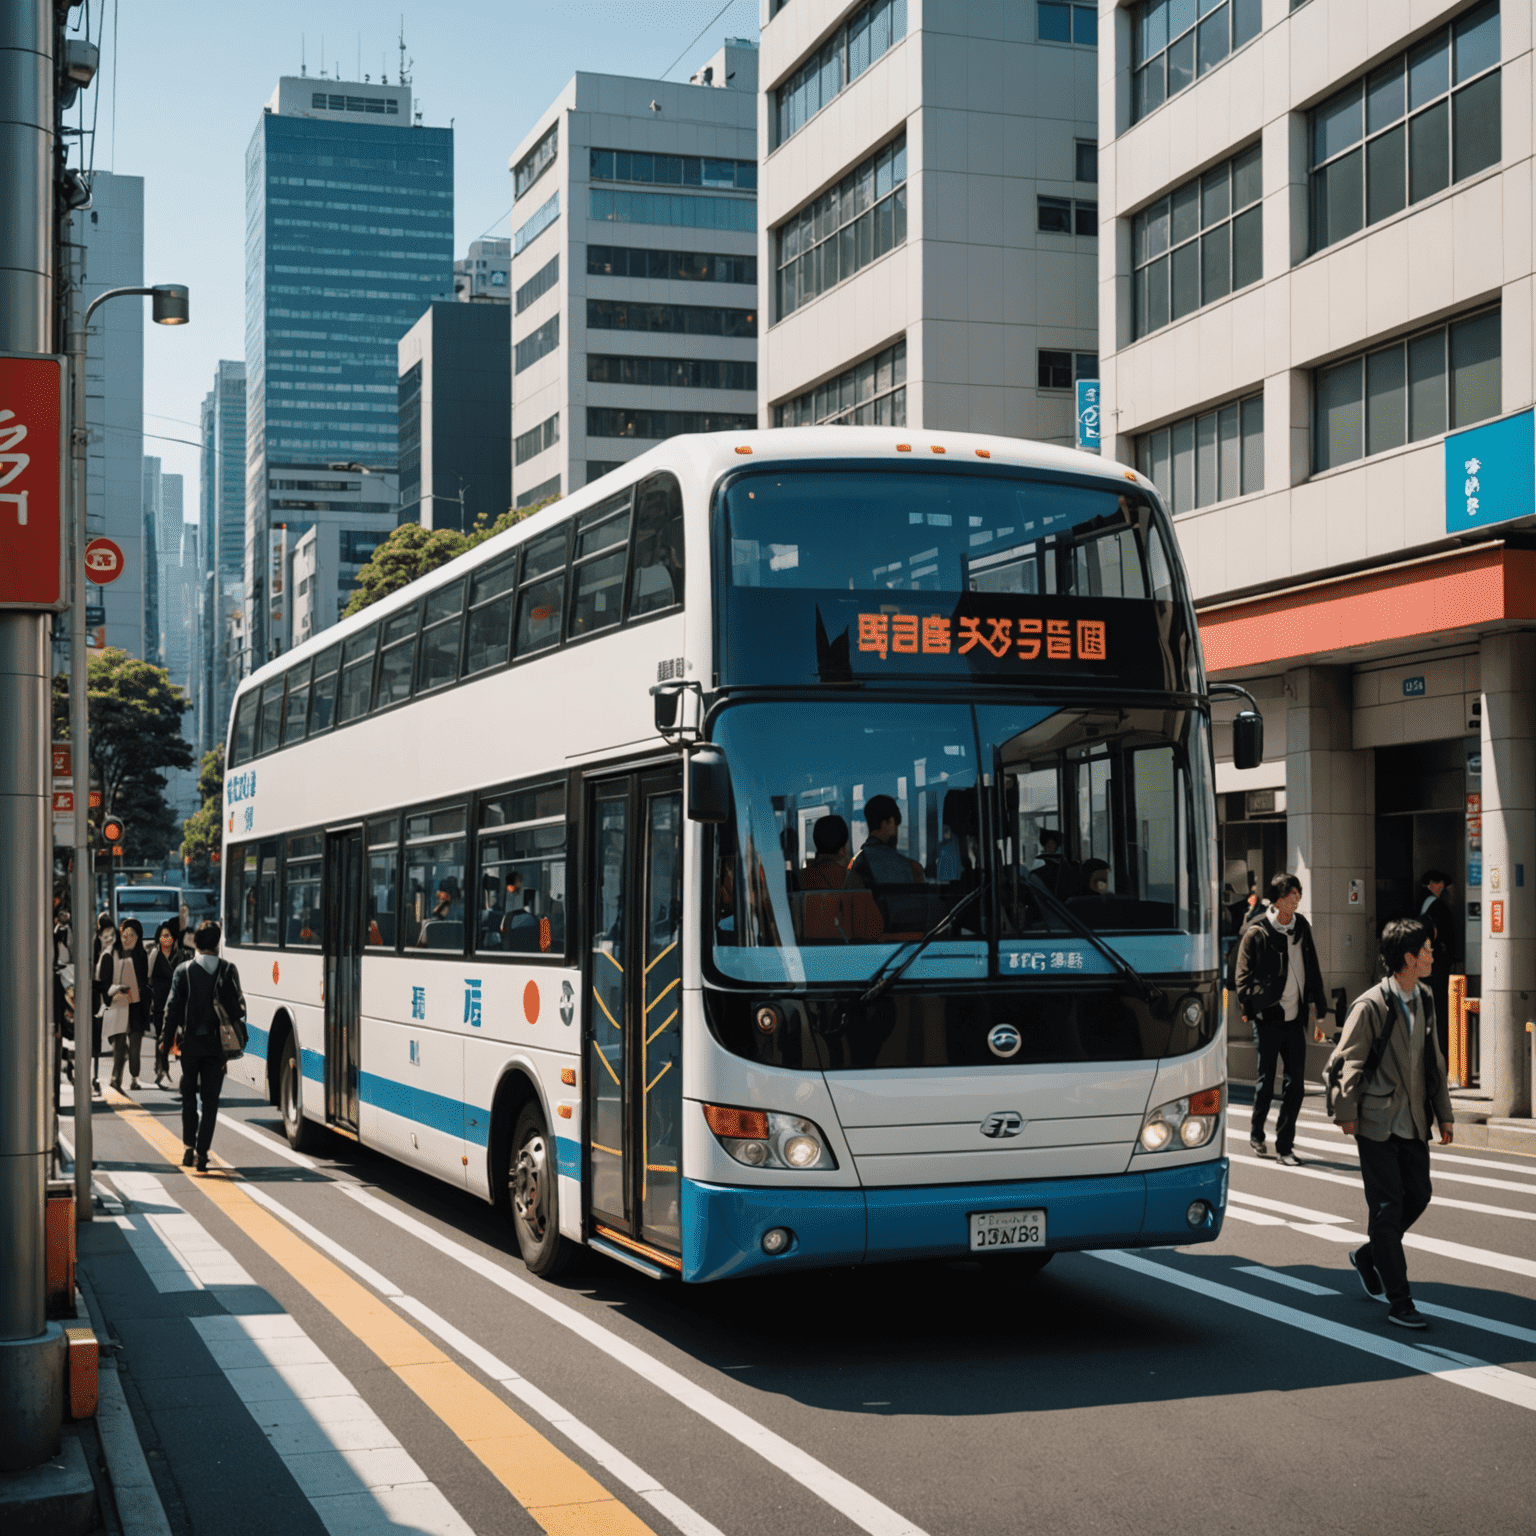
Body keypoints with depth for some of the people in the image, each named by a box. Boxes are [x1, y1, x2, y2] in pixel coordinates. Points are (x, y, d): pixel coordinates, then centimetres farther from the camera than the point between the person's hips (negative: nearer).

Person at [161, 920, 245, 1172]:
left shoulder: (183, 970, -4)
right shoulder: (227, 970, -4)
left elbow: (173, 1007, -3)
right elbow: (238, 1007, -4)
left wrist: (166, 1040, 4)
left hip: (190, 1041, 0)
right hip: (217, 1043, 0)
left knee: (189, 1096, 15)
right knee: (210, 1099, 5)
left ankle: (189, 1147, 7)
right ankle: (202, 1151, -1)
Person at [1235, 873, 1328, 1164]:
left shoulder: (1302, 928, 8)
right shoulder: (1257, 933, -6)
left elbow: (1313, 973, 15)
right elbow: (1244, 976, -1)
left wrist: (1318, 1013, 15)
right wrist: (1248, 1008, -10)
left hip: (1295, 1019, 4)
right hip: (1267, 1018, -4)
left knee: (1296, 1083, 1)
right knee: (1266, 1081, 6)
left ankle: (1285, 1143, 12)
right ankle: (1257, 1134, 27)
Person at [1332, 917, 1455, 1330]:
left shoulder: (1424, 1000, 9)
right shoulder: (1371, 1006, -14)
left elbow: (1434, 1060, 15)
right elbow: (1348, 1061, -10)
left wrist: (1444, 1113, 14)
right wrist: (1346, 1113, -9)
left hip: (1414, 1122, 7)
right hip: (1378, 1122, -7)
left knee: (1419, 1195, 10)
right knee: (1387, 1206, -3)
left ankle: (1367, 1257, 32)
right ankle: (1399, 1303, 2)